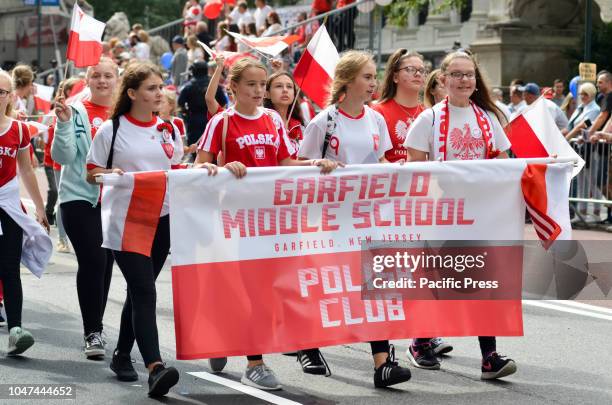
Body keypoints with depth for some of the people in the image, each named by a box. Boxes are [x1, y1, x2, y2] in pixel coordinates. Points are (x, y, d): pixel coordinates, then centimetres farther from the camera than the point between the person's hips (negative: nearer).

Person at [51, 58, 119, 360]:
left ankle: (95, 328, 23)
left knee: (106, 263, 10)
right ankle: (92, 332, -6)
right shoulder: (77, 112, -4)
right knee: (92, 261, -12)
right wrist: (64, 122, -21)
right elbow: (63, 156, -10)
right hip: (80, 198, -4)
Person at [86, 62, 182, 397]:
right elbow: (92, 173, 2)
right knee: (144, 290, -16)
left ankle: (122, 355, 28)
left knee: (139, 290, 13)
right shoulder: (111, 130, -3)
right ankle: (155, 367, -23)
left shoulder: (168, 129, 10)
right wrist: (112, 175, -18)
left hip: (161, 219, 5)